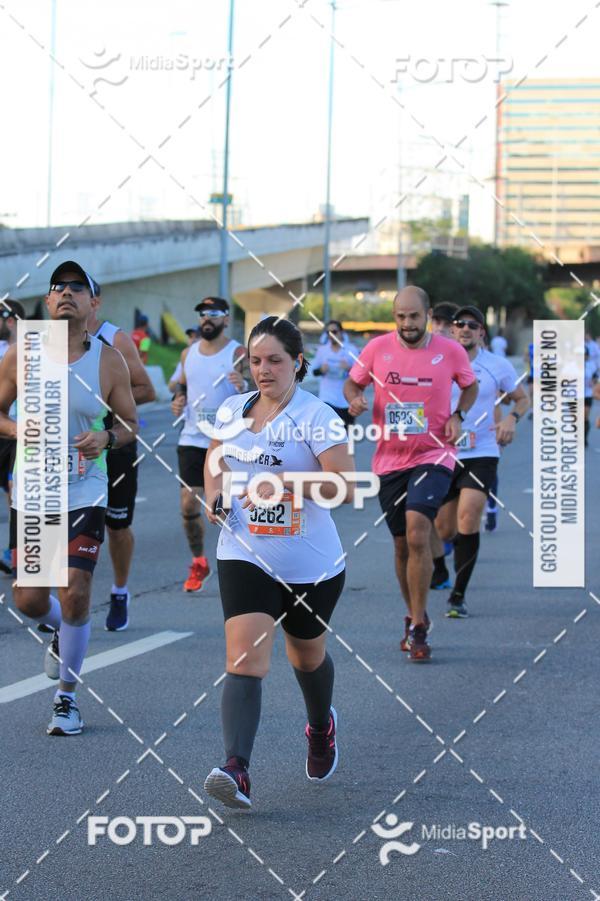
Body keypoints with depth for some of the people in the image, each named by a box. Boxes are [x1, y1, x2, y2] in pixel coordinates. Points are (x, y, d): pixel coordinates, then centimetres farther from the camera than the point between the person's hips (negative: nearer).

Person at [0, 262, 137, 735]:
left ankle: (67, 696, 9)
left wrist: (107, 437, -16)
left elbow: (130, 423, 5)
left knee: (75, 594, -9)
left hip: (85, 494, -1)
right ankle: (61, 634, 40)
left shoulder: (109, 361, -4)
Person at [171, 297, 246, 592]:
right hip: (192, 440, 4)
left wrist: (243, 387, -34)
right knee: (188, 505, 0)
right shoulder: (189, 353, 9)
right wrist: (177, 401, 3)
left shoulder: (238, 353, -7)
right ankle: (198, 562, 19)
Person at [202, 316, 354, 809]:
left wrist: (286, 482, -35)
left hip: (312, 565, -2)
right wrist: (214, 497, 4)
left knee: (308, 655, 20)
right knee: (244, 659, -17)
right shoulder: (231, 411, 4)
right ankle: (236, 771, -27)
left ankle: (321, 725, 53)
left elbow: (346, 487, -23)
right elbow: (216, 458, 25)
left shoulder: (318, 417, -13)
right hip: (246, 559, 2)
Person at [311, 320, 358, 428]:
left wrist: (349, 368, -23)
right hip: (327, 398, 0)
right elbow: (315, 371, 9)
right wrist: (321, 370, -14)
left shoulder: (352, 350, -2)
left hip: (347, 399, 0)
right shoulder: (322, 350, 4)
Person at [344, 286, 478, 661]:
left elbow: (470, 385, 14)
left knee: (417, 534, -21)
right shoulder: (378, 348, -2)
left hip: (433, 456, -3)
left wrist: (458, 416, -4)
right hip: (390, 459, 3)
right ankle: (416, 617, 30)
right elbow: (353, 381, 12)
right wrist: (355, 399, -11)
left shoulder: (451, 351, -4)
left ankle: (417, 628, -14)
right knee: (402, 543, 11)